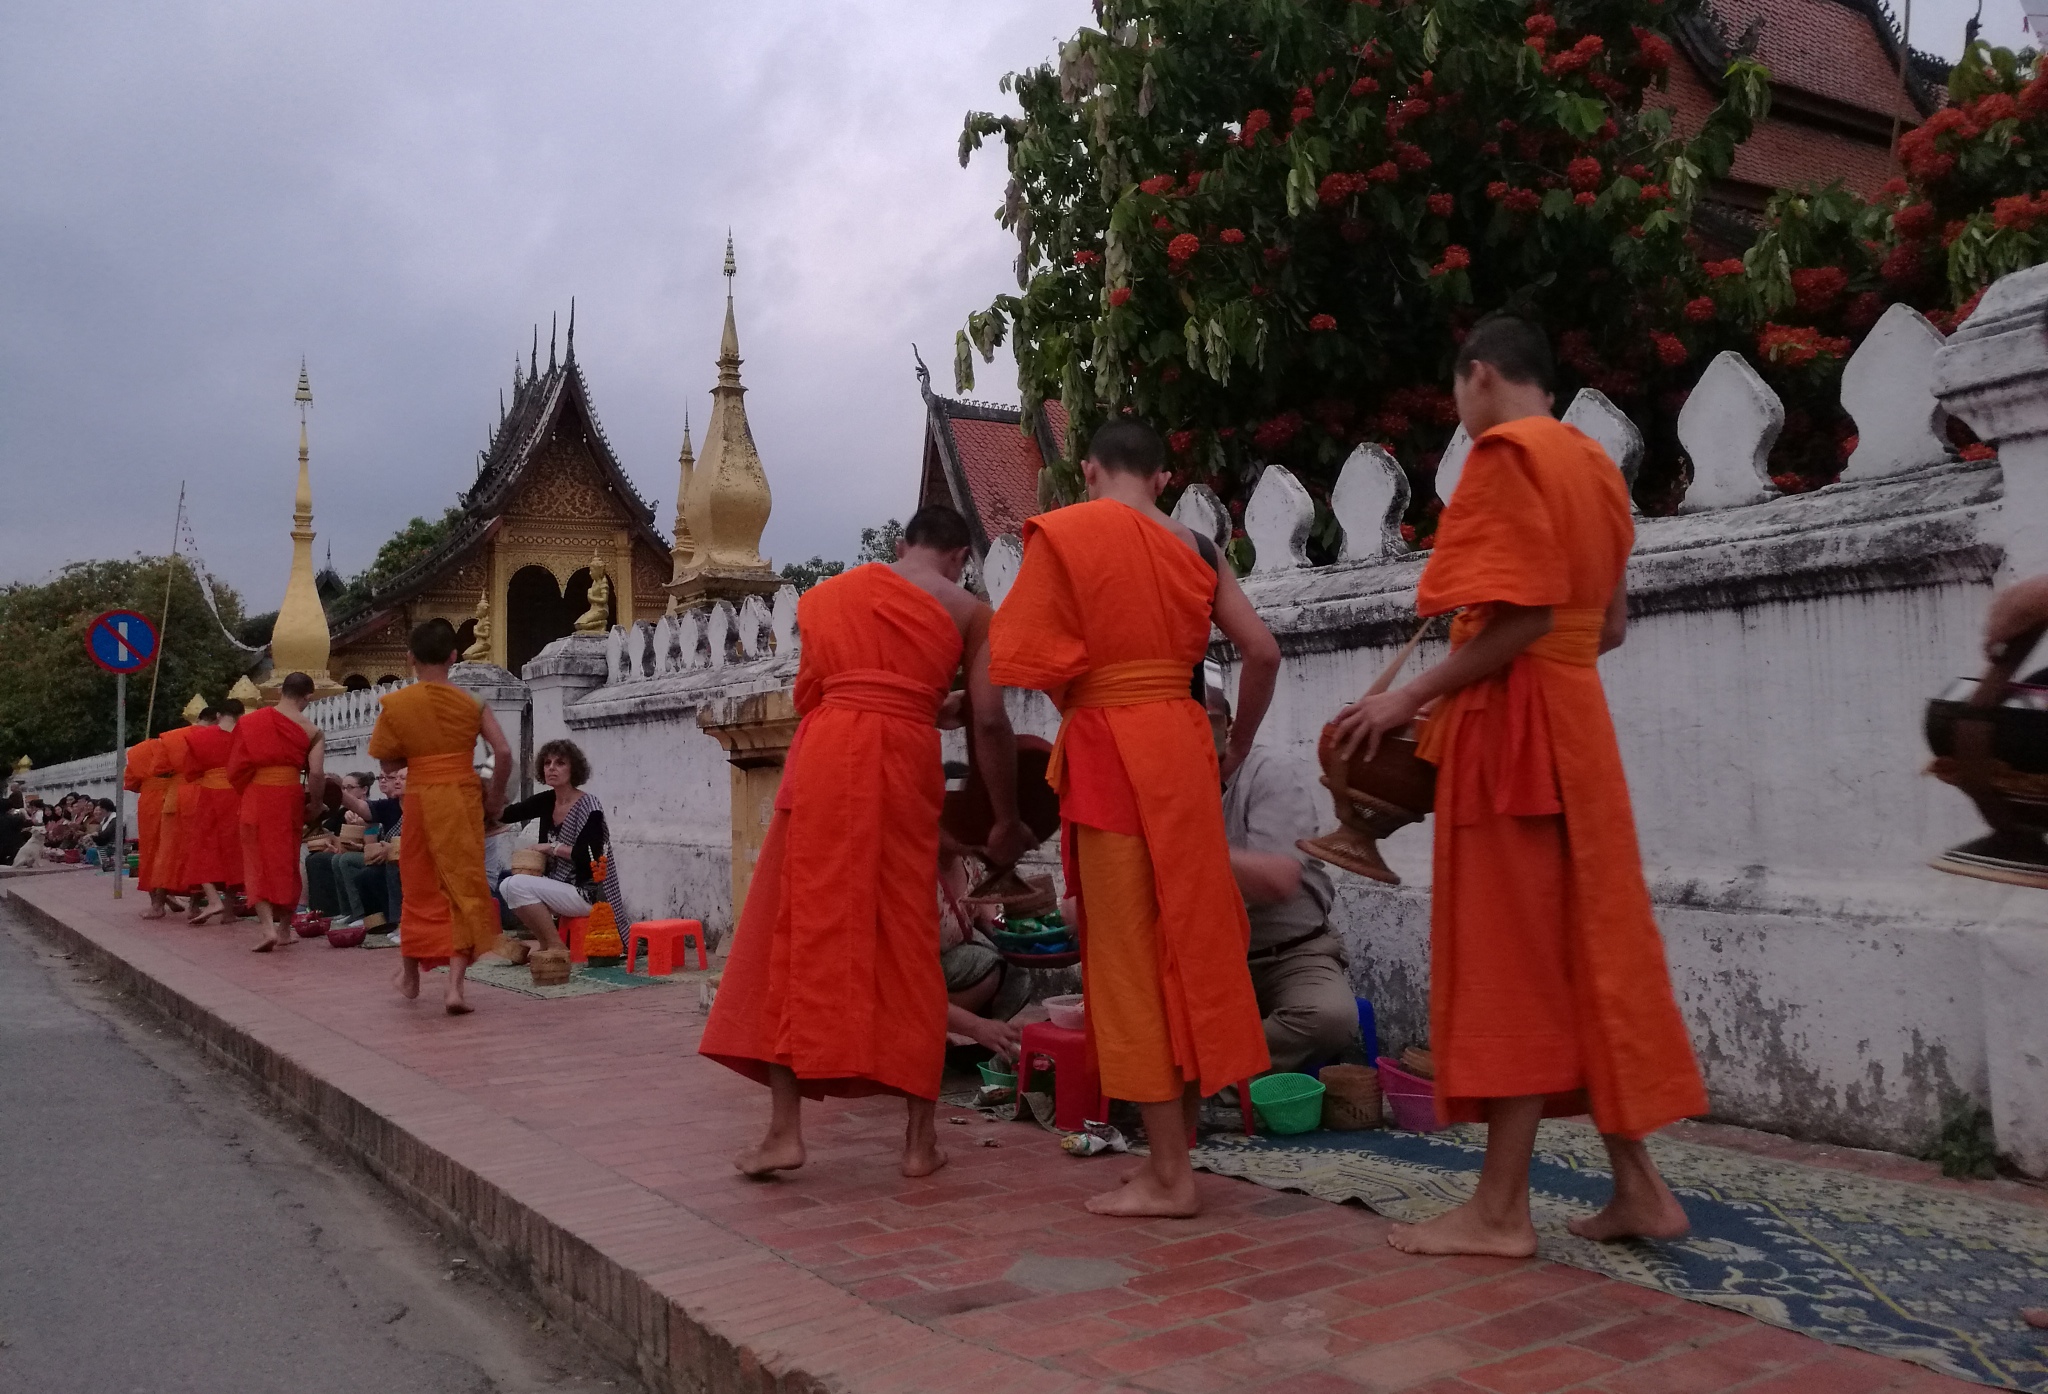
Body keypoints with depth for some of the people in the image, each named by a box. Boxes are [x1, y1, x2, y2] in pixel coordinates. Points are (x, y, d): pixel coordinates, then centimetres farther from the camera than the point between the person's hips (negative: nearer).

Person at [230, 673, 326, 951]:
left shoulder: (251, 721, 0)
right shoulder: (311, 730, -2)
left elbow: (237, 763, 2)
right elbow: (316, 773, -10)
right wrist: (315, 803, 6)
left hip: (257, 794, 0)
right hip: (290, 795, 1)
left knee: (258, 860, 3)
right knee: (287, 860, 13)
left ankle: (268, 927, -13)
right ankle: (285, 928, 20)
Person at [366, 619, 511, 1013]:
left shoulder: (396, 704, -4)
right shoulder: (471, 703, -4)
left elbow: (387, 761, 1)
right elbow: (503, 753, -11)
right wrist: (495, 797, 3)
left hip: (421, 799, 1)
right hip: (464, 798, -1)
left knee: (420, 885, 16)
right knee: (464, 886, 3)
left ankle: (410, 975, 33)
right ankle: (454, 984, -7)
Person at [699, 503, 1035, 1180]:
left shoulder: (830, 593, 20)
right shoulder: (970, 611, 13)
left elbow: (809, 693, 16)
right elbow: (989, 723, 6)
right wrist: (1006, 822, 14)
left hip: (824, 753, 1)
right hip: (906, 760, -1)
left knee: (802, 929, 5)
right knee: (907, 942, 7)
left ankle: (785, 1128, 3)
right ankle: (920, 1137, 11)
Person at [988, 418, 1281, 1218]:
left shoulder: (1062, 532, -3)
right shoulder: (1193, 547, 9)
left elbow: (1029, 660, -12)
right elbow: (1263, 653, 6)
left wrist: (1076, 703, 8)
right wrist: (1237, 750, 17)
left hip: (1107, 751, -5)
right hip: (1182, 745, 5)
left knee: (1132, 952, 0)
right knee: (1187, 937, 13)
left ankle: (1167, 1176, 5)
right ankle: (1176, 1151, 22)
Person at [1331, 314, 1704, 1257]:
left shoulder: (1505, 451, -10)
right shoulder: (1594, 464, 17)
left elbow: (1522, 614, -20)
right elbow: (1608, 626, 18)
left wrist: (1410, 699, -14)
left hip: (1508, 724, -9)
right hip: (1575, 718, 9)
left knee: (1507, 958, -5)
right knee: (1588, 950, 11)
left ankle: (1501, 1208, 1)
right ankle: (1637, 1185, 15)